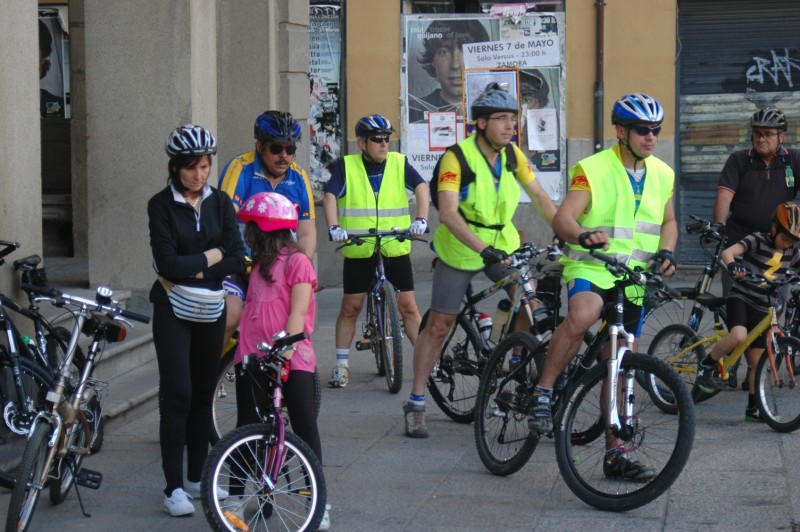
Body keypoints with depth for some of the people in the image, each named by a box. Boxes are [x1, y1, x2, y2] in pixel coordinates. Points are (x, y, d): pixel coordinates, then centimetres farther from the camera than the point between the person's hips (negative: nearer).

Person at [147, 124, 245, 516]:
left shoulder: (219, 202, 4)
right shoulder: (161, 205, -7)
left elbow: (237, 258, -4)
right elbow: (168, 263, -17)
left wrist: (192, 272, -13)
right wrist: (211, 256, -7)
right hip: (172, 311, -4)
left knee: (204, 393, 9)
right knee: (177, 393, -9)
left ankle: (197, 478, 20)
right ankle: (174, 487, -5)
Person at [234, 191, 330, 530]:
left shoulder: (296, 261, -6)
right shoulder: (258, 263, 18)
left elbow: (298, 314, -13)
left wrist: (284, 353, -20)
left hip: (291, 359, -7)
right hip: (252, 358, 7)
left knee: (305, 428, -3)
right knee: (246, 428, 6)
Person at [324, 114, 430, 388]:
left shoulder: (399, 162, 5)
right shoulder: (346, 166, 1)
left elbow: (421, 186, -6)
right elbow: (330, 196, -7)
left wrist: (421, 219, -22)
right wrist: (334, 227, -24)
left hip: (396, 249, 1)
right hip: (358, 251, -1)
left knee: (408, 306, -1)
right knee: (351, 307, 3)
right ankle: (341, 364, 14)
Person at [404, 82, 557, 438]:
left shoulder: (512, 154, -5)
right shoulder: (458, 157, -21)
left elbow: (539, 196, 0)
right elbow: (448, 213, -31)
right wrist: (483, 249, -41)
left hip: (502, 244, 4)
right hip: (459, 250, -4)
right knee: (439, 326, -1)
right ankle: (415, 404, 9)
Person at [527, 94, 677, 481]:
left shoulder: (662, 175, 9)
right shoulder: (593, 169, -8)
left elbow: (668, 221, 23)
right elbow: (562, 218, -17)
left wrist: (666, 252, 1)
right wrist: (583, 236, -40)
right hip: (591, 270, -5)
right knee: (582, 315, -39)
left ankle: (614, 455, 18)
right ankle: (542, 394, -23)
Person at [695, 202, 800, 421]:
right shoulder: (757, 240, -12)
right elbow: (727, 252, -26)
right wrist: (733, 265, -48)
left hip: (762, 308, 5)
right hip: (740, 298, -5)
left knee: (757, 360, 4)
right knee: (739, 336, -33)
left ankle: (753, 407, 15)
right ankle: (707, 365, -9)